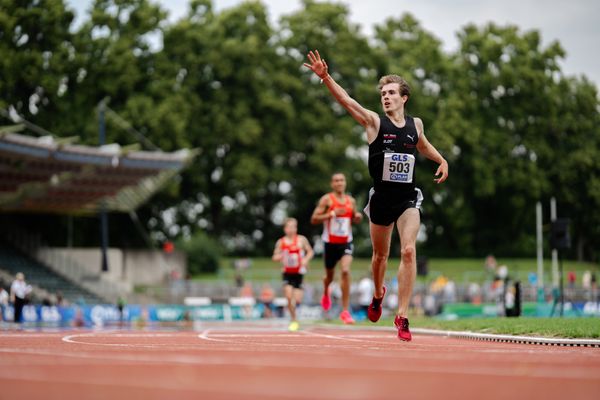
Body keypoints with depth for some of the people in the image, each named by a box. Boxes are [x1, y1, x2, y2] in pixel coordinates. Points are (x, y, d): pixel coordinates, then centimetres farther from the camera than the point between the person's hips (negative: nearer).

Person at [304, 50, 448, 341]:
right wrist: (325, 77, -34)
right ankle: (378, 294, 46)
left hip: (408, 199, 1)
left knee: (408, 251, -16)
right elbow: (346, 100, -21)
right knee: (380, 254, 14)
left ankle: (402, 315, -14)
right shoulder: (374, 122, -6)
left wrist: (441, 161, 17)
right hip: (381, 197, -1)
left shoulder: (415, 124, 5)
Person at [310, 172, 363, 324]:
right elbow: (314, 220, -10)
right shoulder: (326, 199, -5)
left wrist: (358, 217, -2)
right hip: (330, 243, -1)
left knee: (346, 271, -20)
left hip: (346, 242, 1)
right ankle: (326, 293, 53)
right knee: (330, 276, 14)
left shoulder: (351, 201, 6)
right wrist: (332, 214, -21)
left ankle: (345, 311, -18)